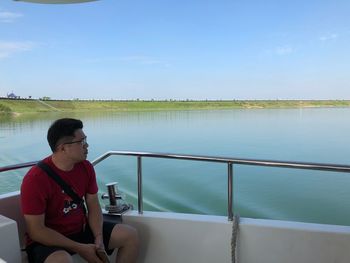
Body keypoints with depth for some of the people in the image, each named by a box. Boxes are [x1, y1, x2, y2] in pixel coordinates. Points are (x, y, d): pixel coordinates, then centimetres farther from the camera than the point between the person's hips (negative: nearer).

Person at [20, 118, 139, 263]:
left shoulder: (86, 167, -5)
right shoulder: (35, 179, -23)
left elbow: (93, 206, 2)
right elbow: (36, 231, -20)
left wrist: (99, 238, -14)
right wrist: (79, 248, -22)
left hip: (83, 228, 6)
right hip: (48, 240, -5)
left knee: (130, 235, -1)